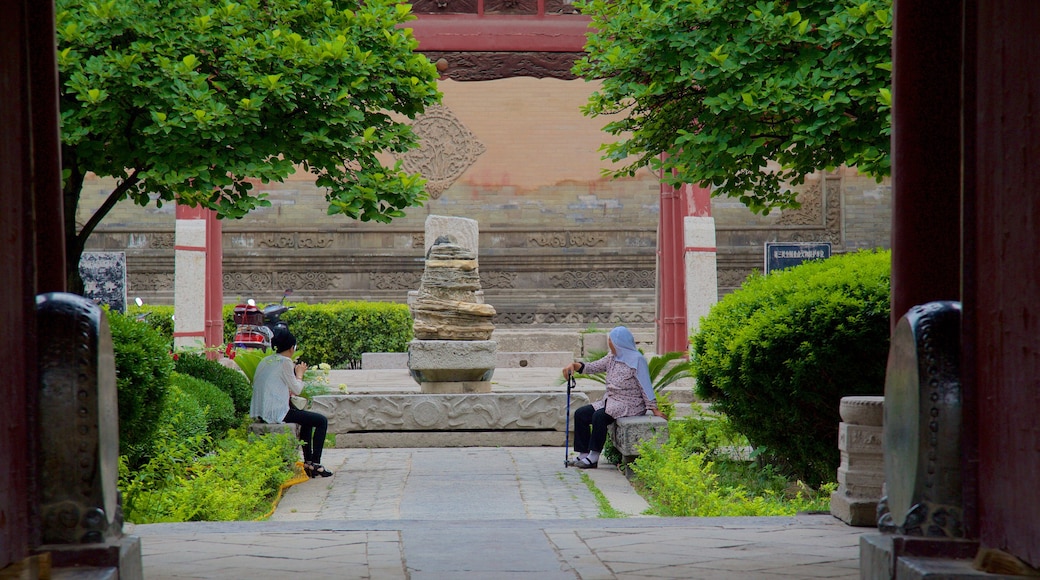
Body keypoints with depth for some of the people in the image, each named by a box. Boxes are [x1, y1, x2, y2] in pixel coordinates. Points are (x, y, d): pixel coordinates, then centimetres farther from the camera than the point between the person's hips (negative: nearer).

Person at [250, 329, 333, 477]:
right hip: (276, 413, -9)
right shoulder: (285, 362, -10)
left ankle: (308, 462, 29)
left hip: (261, 412, 9)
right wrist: (299, 374, 11)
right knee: (321, 421, -2)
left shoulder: (265, 360, 15)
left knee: (308, 420, 29)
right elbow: (297, 389, -6)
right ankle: (315, 463, 1)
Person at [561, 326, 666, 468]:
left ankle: (593, 458, -23)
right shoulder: (612, 358, 13)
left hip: (630, 405, -9)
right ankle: (584, 455, -5)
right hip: (611, 401, 9)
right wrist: (574, 365, -8)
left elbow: (645, 387, -12)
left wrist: (654, 409, -15)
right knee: (580, 414, -4)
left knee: (599, 416, -30)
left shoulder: (637, 360, -11)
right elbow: (592, 367, 10)